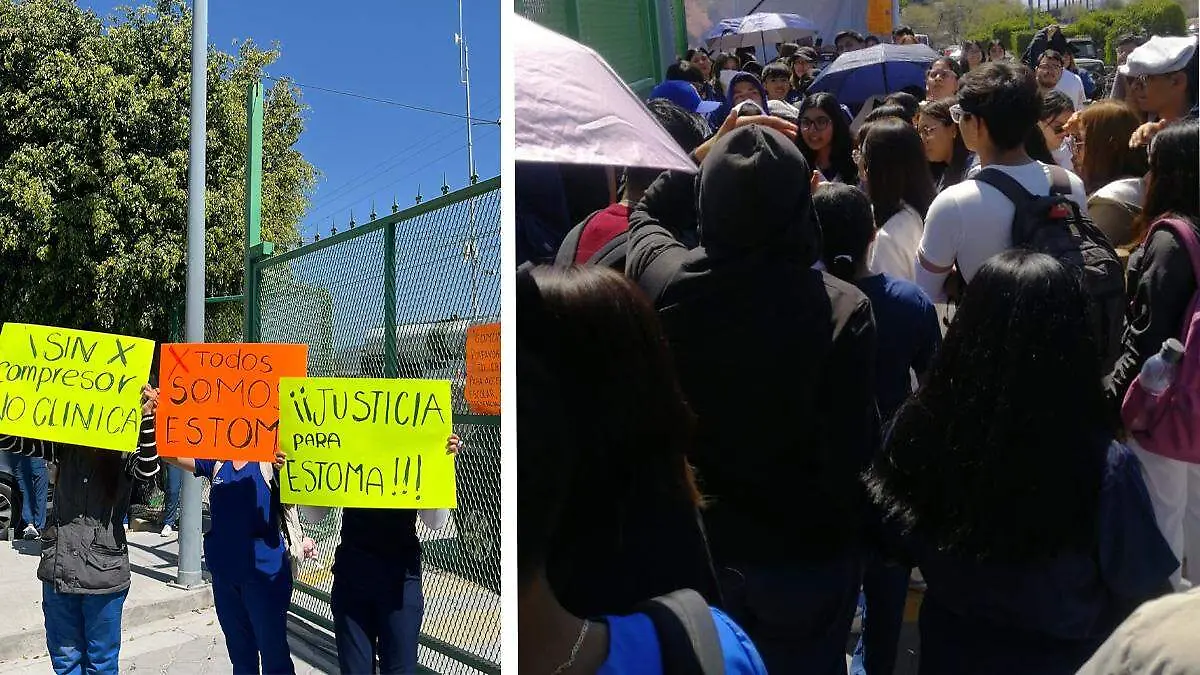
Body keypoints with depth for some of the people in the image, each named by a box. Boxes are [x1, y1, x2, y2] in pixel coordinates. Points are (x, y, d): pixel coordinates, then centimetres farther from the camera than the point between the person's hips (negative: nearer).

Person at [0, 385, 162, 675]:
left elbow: (147, 471, -27)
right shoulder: (66, 446, 2)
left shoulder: (127, 449, -7)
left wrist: (147, 417, -38)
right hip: (58, 570, 3)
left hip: (104, 572, -3)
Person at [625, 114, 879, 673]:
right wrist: (853, 529, -2)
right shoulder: (842, 308, -27)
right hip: (806, 548, -2)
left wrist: (708, 151, 4)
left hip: (695, 536, 3)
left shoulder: (664, 279, -17)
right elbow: (853, 449, -20)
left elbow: (645, 212, 8)